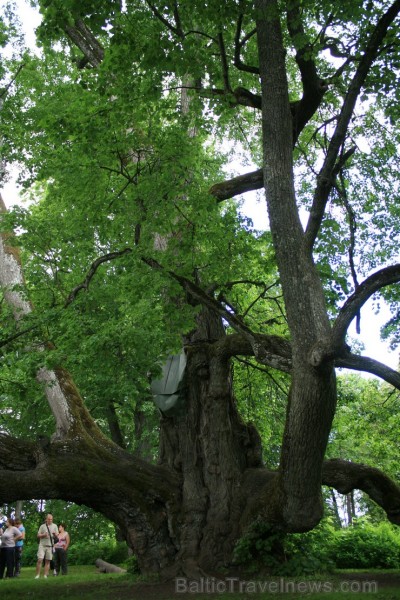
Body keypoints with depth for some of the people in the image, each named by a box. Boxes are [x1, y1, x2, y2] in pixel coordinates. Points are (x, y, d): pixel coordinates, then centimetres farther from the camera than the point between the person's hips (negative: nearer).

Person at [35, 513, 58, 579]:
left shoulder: (54, 526, 9)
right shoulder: (42, 526, 7)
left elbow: (57, 536, 6)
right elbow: (38, 535, 7)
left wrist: (55, 534, -16)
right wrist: (43, 535, -12)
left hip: (50, 546, 1)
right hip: (42, 545, -1)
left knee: (48, 561, 1)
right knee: (40, 560, -11)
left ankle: (45, 575, 6)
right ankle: (37, 575, -2)